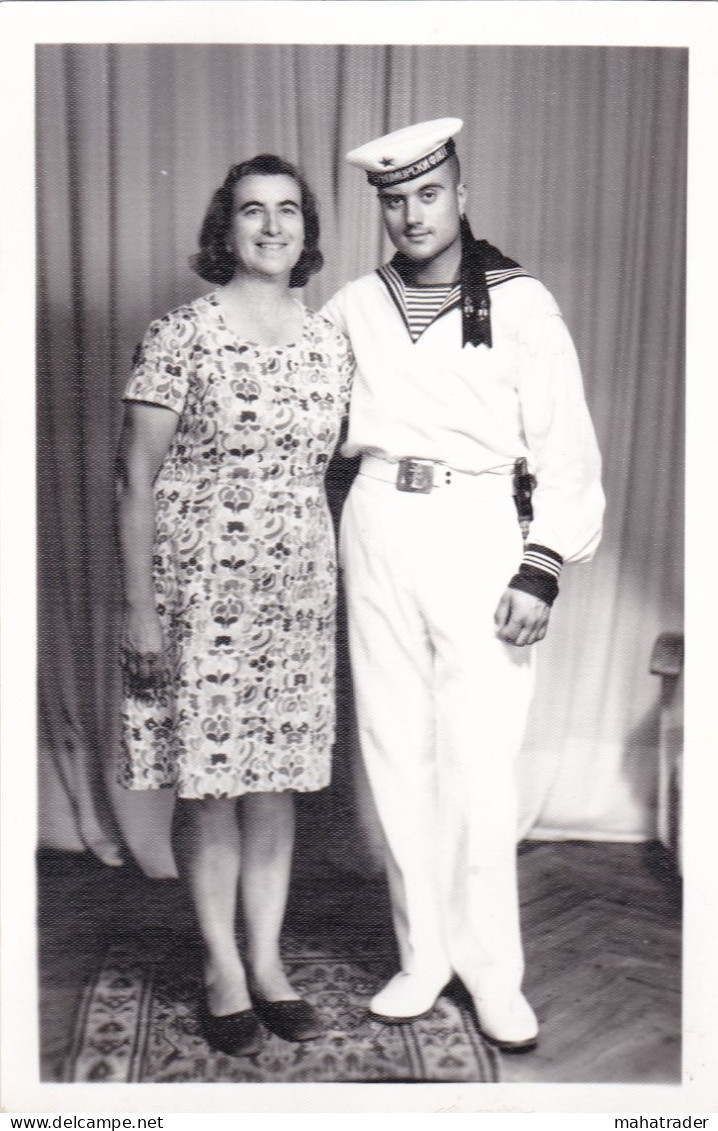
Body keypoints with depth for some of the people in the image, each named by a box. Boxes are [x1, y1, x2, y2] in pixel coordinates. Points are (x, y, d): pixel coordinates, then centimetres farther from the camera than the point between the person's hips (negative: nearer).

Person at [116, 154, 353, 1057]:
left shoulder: (329, 343, 8)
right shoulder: (182, 335, -6)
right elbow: (137, 476, -7)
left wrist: (335, 589, 11)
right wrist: (140, 607, -11)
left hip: (299, 591, 4)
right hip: (200, 586, -4)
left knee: (278, 777, 11)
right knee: (209, 781, 4)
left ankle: (267, 960, 27)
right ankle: (223, 969, 23)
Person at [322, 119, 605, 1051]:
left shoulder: (519, 303, 2)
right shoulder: (352, 309, 11)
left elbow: (565, 445, 0)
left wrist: (542, 568, -8)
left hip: (479, 529, -3)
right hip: (378, 529, 3)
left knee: (479, 759, -3)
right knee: (395, 752, 6)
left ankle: (492, 970, 14)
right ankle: (423, 954, 20)